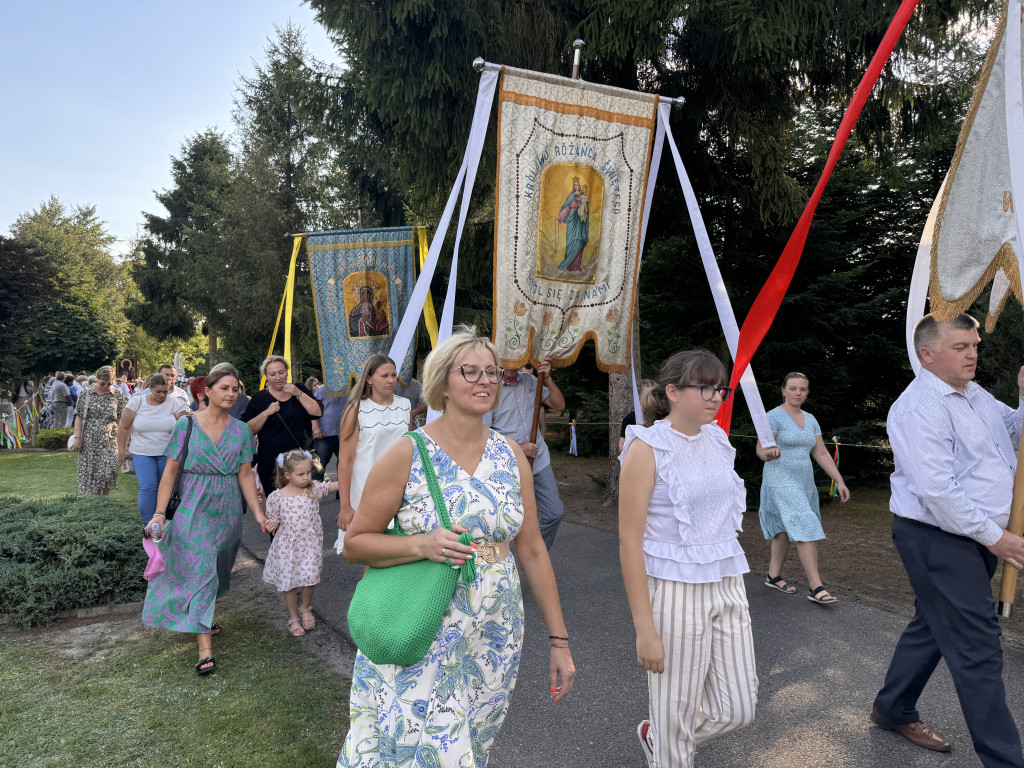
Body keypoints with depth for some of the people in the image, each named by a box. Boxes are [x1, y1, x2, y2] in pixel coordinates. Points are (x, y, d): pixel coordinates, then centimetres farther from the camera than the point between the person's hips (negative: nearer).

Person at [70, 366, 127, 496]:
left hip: (110, 440, 0)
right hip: (89, 441, 0)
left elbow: (121, 419, 6)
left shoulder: (118, 394, 4)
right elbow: (79, 417, 2)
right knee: (91, 473, 3)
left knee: (108, 473, -13)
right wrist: (77, 438, -4)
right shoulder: (86, 393, 2)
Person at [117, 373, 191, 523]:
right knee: (147, 488, -13)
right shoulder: (136, 402, -1)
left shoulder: (174, 403, -3)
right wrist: (121, 450, 4)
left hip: (167, 454, 1)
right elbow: (124, 427, 4)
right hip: (142, 454, -1)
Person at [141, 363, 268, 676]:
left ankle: (202, 621, 37)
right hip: (193, 509, -3)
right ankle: (205, 650, -6)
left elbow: (245, 475, 4)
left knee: (217, 571, 14)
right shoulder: (186, 425, -5)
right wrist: (159, 513, -8)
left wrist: (258, 513, -1)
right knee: (200, 572, -8)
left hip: (227, 511, 3)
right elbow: (171, 471, -3)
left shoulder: (241, 431, 2)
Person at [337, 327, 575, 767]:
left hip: (495, 643, 4)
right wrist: (423, 545, -23)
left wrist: (558, 640, 4)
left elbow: (532, 550, 4)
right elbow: (354, 544, -6)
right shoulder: (408, 454, -10)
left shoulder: (511, 455, 1)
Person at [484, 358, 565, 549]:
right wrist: (518, 448, -16)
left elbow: (559, 405, 7)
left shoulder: (529, 381, 7)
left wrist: (547, 378, -8)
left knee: (554, 513, 8)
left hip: (540, 461, 5)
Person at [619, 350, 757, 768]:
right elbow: (630, 543, -15)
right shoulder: (647, 448, -14)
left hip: (727, 586, 7)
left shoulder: (718, 440, 7)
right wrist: (645, 630, -16)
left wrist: (732, 592, 18)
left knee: (737, 709, 15)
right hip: (675, 591, -7)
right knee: (676, 719, 7)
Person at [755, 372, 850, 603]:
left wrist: (839, 481, 7)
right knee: (806, 529, -15)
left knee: (786, 529, 12)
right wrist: (769, 454, -39)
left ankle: (773, 576, 24)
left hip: (805, 482, 7)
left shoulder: (810, 420, 14)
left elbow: (822, 454, 14)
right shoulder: (774, 416, -8)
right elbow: (760, 449, -16)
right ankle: (816, 587, -15)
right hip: (782, 481, -7)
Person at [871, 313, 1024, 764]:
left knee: (933, 626, 21)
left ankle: (893, 711, 38)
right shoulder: (920, 408, -20)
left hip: (975, 537, 10)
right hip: (939, 540, -10)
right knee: (977, 648, -4)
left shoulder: (974, 394, 12)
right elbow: (936, 489, -25)